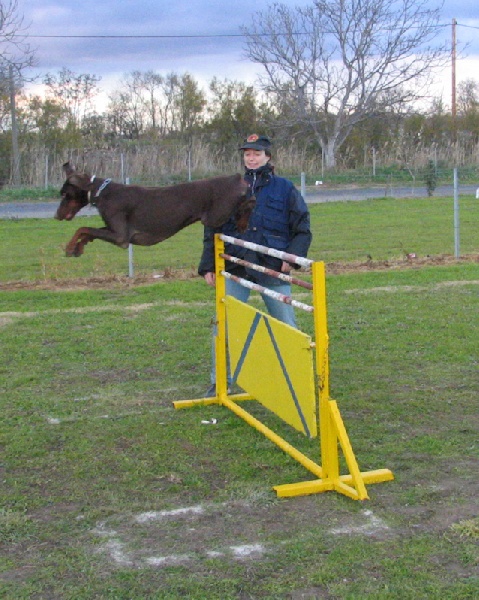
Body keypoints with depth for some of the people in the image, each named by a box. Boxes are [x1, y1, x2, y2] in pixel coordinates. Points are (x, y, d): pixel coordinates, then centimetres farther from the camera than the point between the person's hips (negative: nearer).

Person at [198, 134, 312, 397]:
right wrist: (208, 266, 8)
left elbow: (303, 229, 6)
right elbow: (212, 230, 14)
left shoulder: (284, 188, 5)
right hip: (235, 269, 1)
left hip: (273, 270, -1)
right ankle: (218, 383, 14)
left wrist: (292, 256, -10)